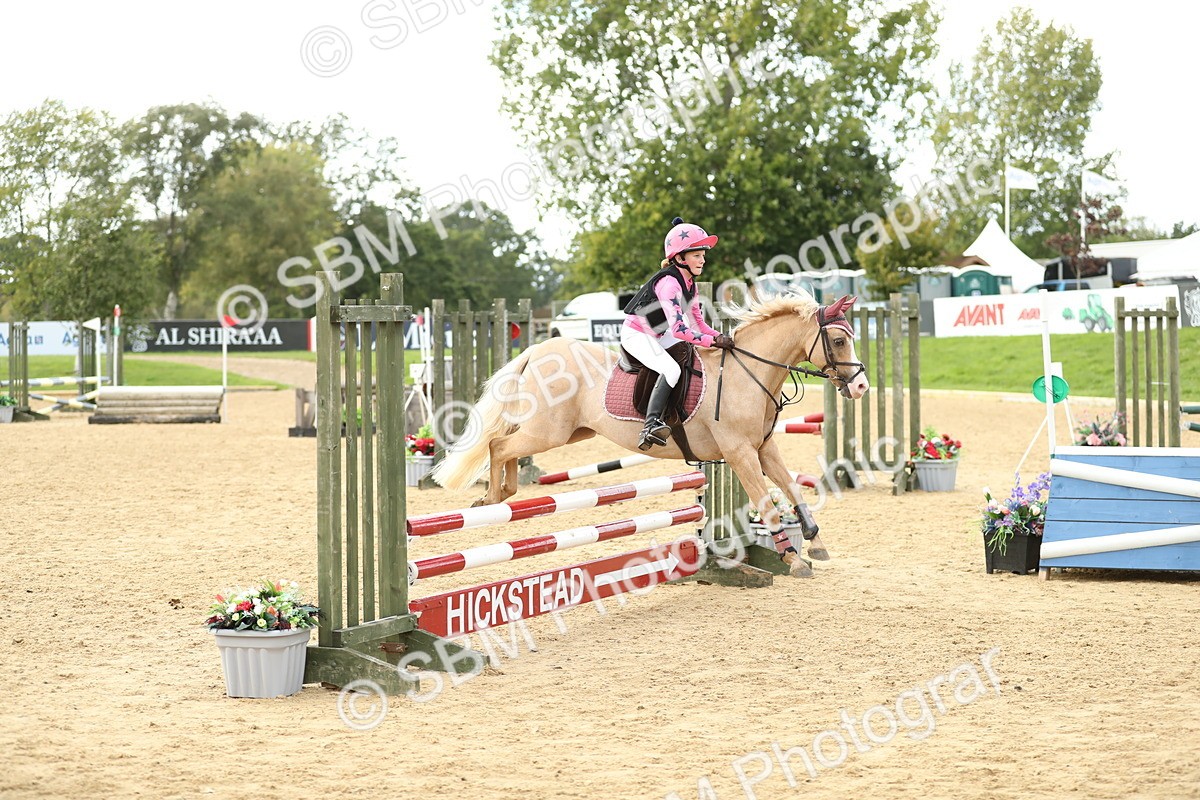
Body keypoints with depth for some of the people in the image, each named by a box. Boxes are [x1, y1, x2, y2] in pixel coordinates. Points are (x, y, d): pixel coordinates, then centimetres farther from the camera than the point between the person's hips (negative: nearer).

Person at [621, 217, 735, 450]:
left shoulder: (689, 282, 4)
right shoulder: (669, 283, -27)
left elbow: (696, 321, 8)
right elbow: (679, 330, -34)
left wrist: (718, 336, -9)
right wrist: (713, 341, -32)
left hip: (658, 335, 10)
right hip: (636, 334, -10)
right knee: (670, 369, -31)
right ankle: (651, 425, -42)